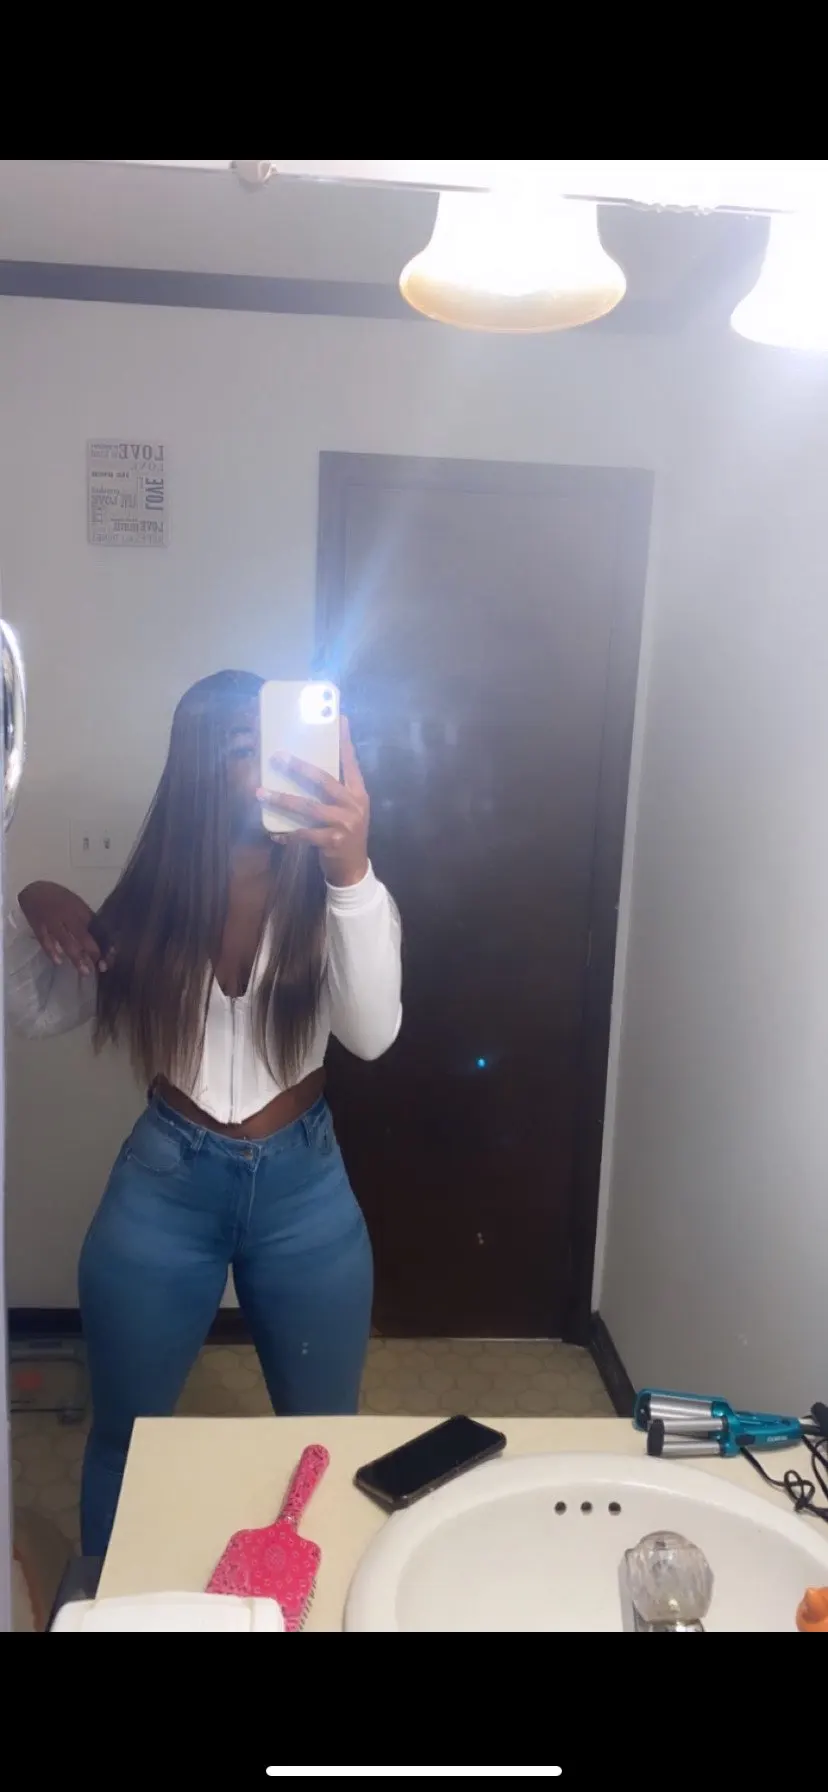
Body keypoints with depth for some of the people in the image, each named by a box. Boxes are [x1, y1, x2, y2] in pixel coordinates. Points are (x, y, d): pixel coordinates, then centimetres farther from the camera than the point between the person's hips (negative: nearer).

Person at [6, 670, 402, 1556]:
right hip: (165, 1184, 1)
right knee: (123, 1435, 19)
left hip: (303, 1185, -1)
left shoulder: (325, 887, -12)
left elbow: (372, 1033, -30)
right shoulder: (154, 890, -5)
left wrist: (352, 872, -44)